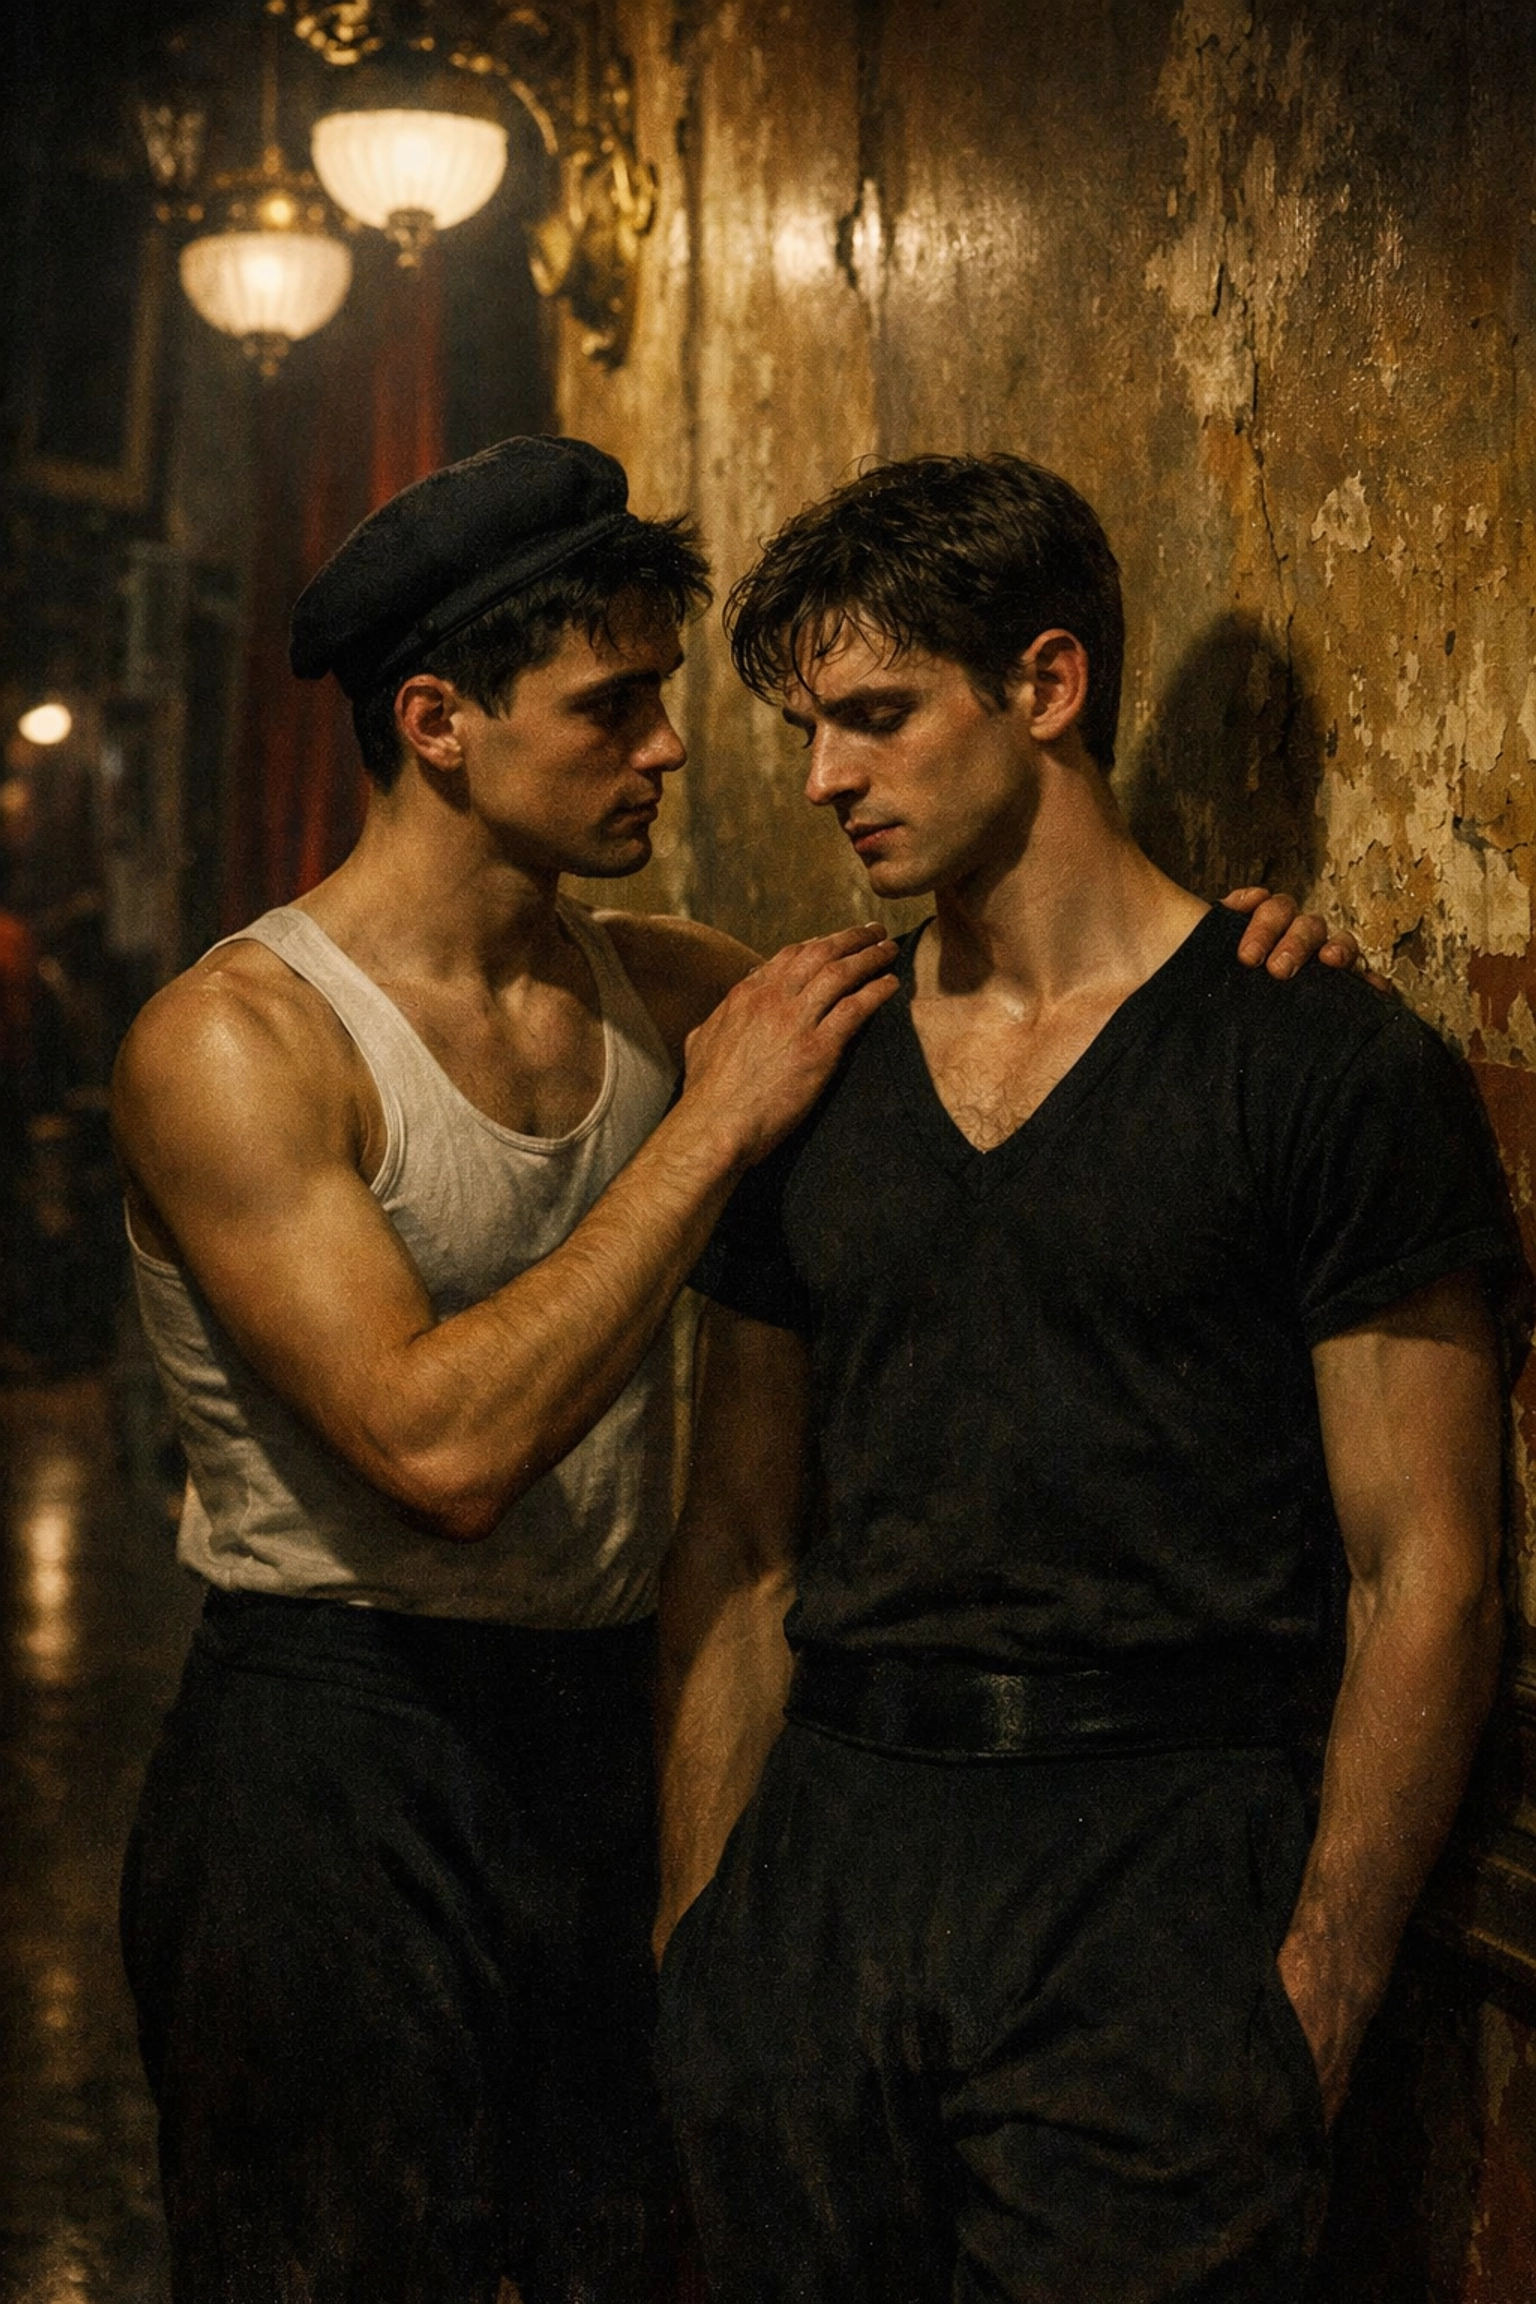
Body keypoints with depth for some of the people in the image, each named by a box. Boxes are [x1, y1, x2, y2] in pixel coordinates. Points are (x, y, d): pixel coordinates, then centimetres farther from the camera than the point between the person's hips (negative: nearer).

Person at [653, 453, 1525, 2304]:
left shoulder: (1331, 1071, -5)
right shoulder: (804, 1078, 10)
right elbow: (741, 1544, 13)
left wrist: (1312, 2001, -10)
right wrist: (692, 1930, 7)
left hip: (1162, 1880, -4)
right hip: (824, 1864, 4)